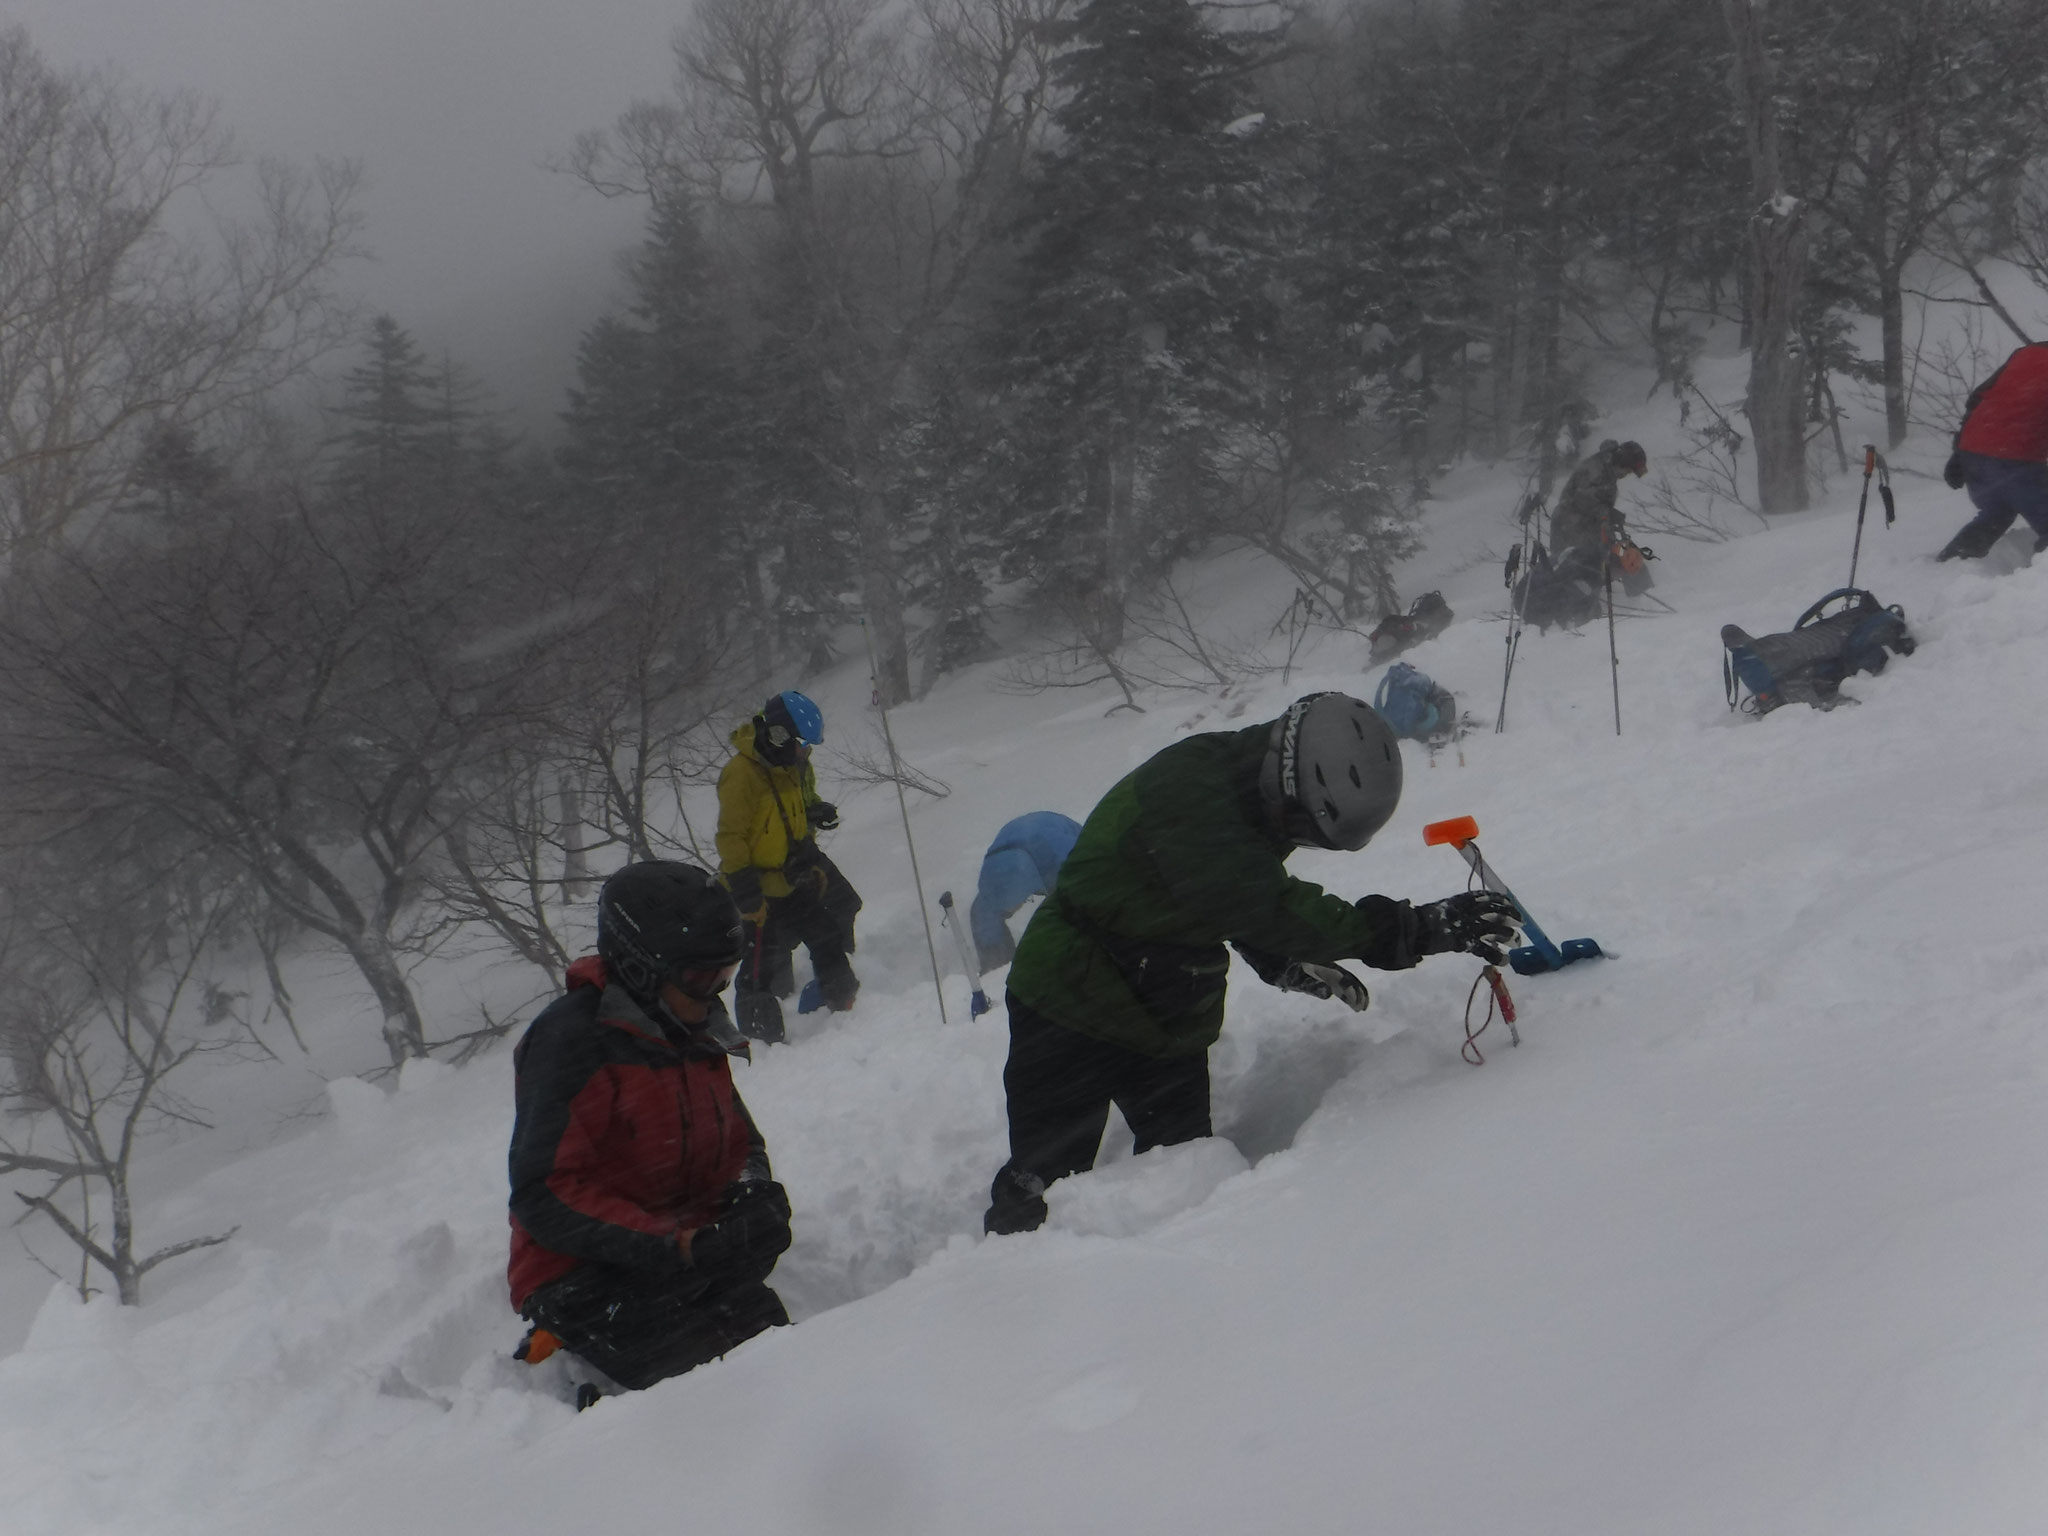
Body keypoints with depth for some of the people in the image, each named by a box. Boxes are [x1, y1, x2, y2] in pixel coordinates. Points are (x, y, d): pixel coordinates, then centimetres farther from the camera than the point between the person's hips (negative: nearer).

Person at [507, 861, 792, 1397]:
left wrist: (753, 1195, -6)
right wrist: (683, 1247, -24)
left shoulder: (695, 1034, 11)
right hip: (580, 1279, -7)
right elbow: (543, 1197, -18)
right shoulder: (571, 1041, -14)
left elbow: (739, 1141, 21)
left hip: (682, 1263, 7)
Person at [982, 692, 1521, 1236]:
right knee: (1041, 1191, -4)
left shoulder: (1258, 797, -2)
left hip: (1174, 1024, 8)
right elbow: (1264, 906, -37)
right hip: (1074, 1010, -8)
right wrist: (1421, 928, -40)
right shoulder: (1184, 789, -29)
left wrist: (1283, 962, -6)